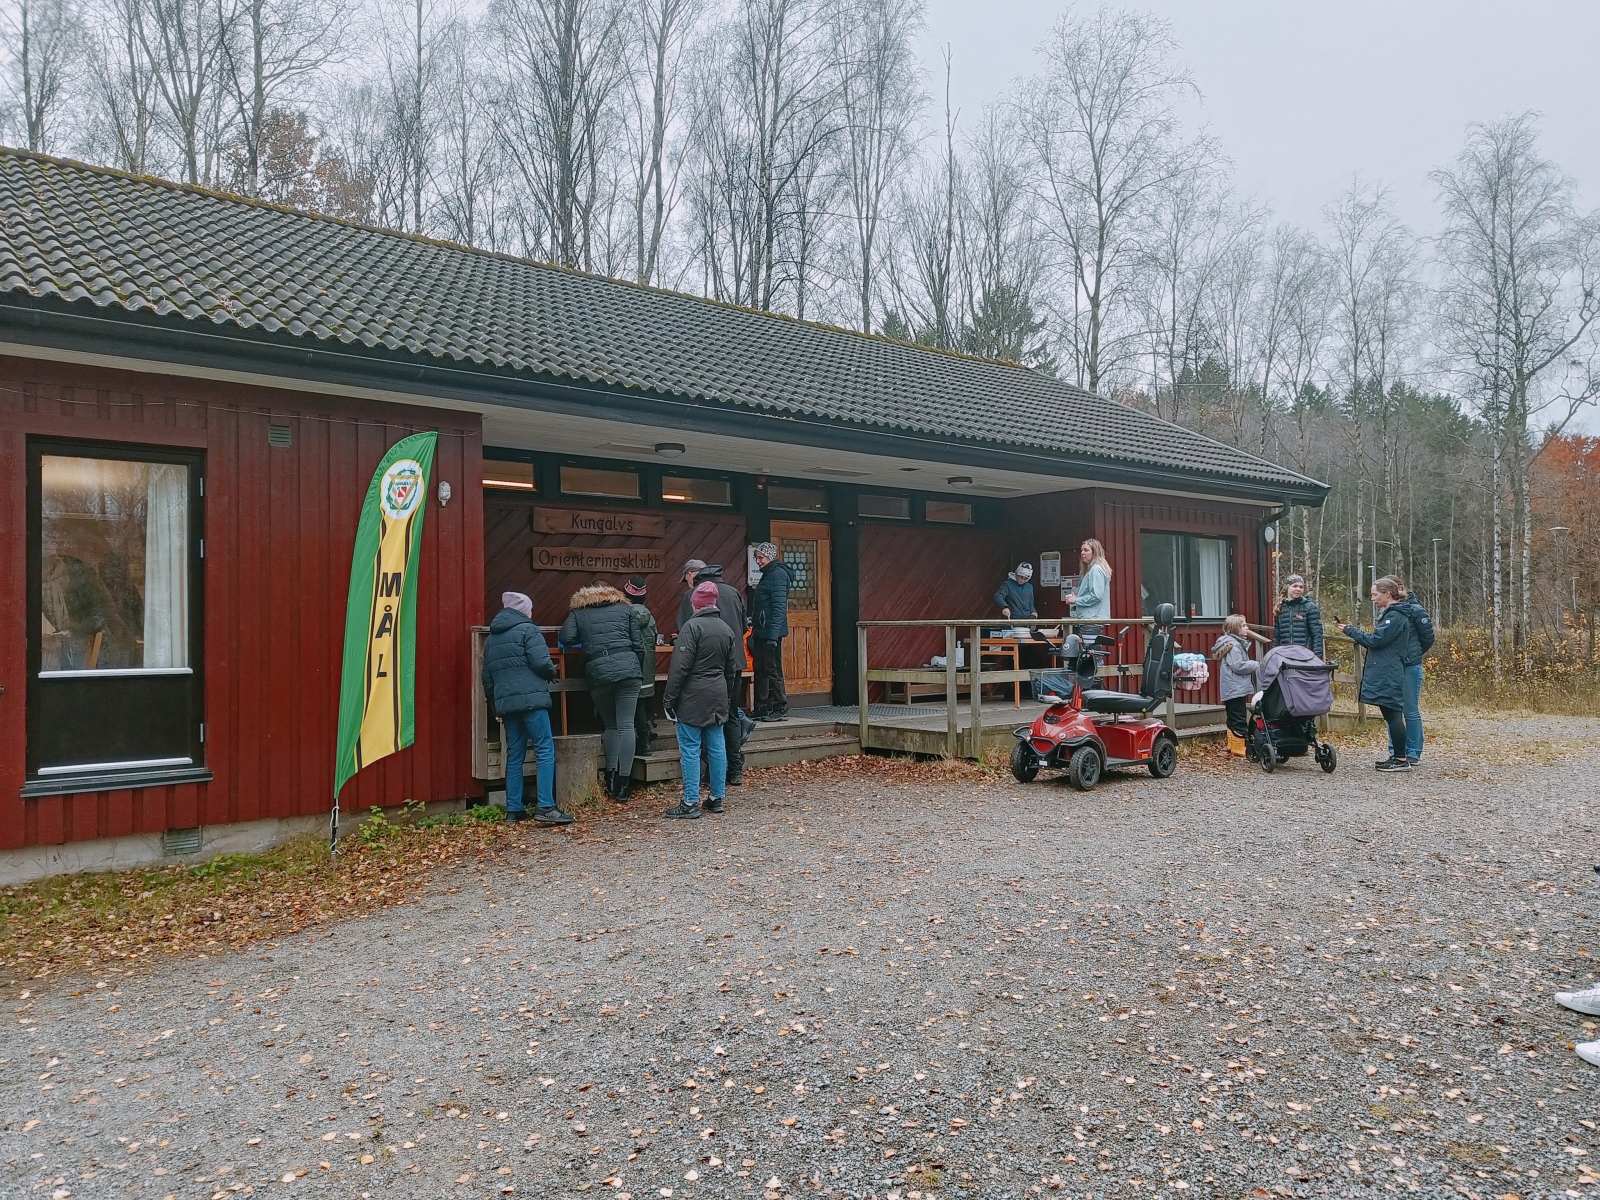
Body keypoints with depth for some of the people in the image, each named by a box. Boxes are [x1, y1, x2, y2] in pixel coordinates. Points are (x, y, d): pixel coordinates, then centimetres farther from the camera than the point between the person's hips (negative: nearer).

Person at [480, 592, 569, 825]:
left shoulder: (491, 638, 20)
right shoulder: (527, 629, -2)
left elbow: (487, 677, 20)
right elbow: (542, 663, -12)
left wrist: (495, 704, 26)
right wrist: (552, 672, 9)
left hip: (505, 703, 7)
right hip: (531, 699, -7)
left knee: (514, 755, 11)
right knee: (545, 751, -7)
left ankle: (514, 809, 11)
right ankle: (546, 807, -14)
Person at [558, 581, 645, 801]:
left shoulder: (578, 613, 15)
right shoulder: (625, 608, 16)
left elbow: (565, 639, -1)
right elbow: (638, 644, 11)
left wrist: (584, 643, 19)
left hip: (598, 674, 1)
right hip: (628, 670, 0)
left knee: (610, 726, 16)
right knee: (626, 725, 0)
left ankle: (611, 779, 7)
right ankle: (623, 785, -4)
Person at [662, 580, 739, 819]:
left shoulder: (692, 626, -12)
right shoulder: (726, 629, 10)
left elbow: (680, 666, -16)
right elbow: (732, 668, 15)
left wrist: (669, 698, -12)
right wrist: (728, 697, 23)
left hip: (693, 697, -7)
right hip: (718, 697, 7)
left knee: (690, 749, -3)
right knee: (717, 747, 10)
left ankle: (690, 803, -1)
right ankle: (717, 798, 17)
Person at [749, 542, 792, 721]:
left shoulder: (777, 574, -12)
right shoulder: (769, 574, 18)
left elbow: (779, 607, -19)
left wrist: (773, 635, -23)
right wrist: (754, 622, 19)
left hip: (771, 632, -10)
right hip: (761, 632, 10)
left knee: (773, 670, -6)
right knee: (760, 670, 11)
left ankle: (781, 709, 0)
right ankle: (761, 709, 16)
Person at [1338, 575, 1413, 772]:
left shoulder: (1395, 616, -13)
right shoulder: (1388, 614, 18)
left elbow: (1376, 640, -16)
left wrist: (1351, 631, -8)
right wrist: (1358, 638, 12)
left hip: (1388, 675, -10)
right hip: (1384, 673, 10)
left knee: (1392, 714, -7)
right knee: (1391, 714, 13)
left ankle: (1402, 760, -4)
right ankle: (1396, 755, 19)